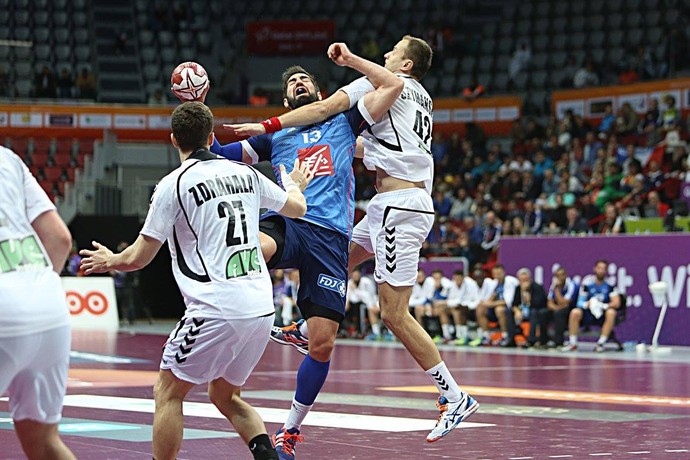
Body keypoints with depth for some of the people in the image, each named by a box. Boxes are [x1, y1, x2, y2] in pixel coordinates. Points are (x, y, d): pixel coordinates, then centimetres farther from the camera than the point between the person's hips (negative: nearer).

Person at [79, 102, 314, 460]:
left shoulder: (173, 184, -5)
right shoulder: (245, 173, 11)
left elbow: (139, 258, -1)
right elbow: (297, 208, 28)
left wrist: (108, 261, 22)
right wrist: (295, 184, 52)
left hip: (217, 310, -6)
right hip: (262, 309, 7)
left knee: (168, 391, 9)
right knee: (225, 396, 21)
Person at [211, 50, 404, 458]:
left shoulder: (343, 121, 22)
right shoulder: (275, 137, 25)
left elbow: (393, 86, 14)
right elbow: (219, 154, 24)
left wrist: (350, 59, 16)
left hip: (331, 237, 0)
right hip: (286, 224, 1)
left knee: (322, 344, -4)